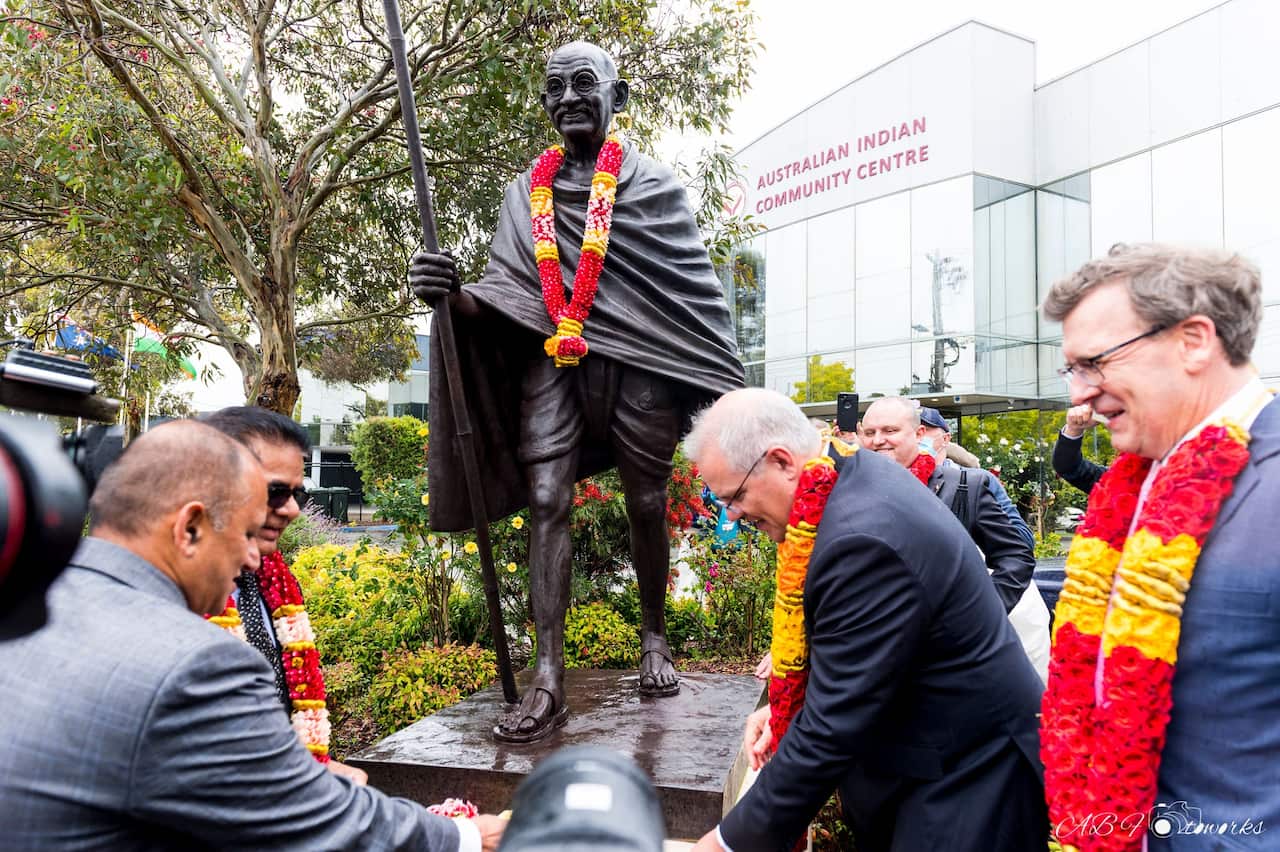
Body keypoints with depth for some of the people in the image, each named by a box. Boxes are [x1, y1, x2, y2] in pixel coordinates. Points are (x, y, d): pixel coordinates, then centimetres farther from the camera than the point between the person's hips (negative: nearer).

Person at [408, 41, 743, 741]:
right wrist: (452, 295, -13)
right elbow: (502, 296, 10)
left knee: (646, 505, 4)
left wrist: (724, 391, 2)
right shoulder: (527, 191, 15)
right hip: (553, 361, 2)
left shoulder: (651, 183, 7)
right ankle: (547, 680, -8)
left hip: (638, 363, -2)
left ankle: (654, 638, 27)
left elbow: (697, 292, 5)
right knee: (545, 501, -9)